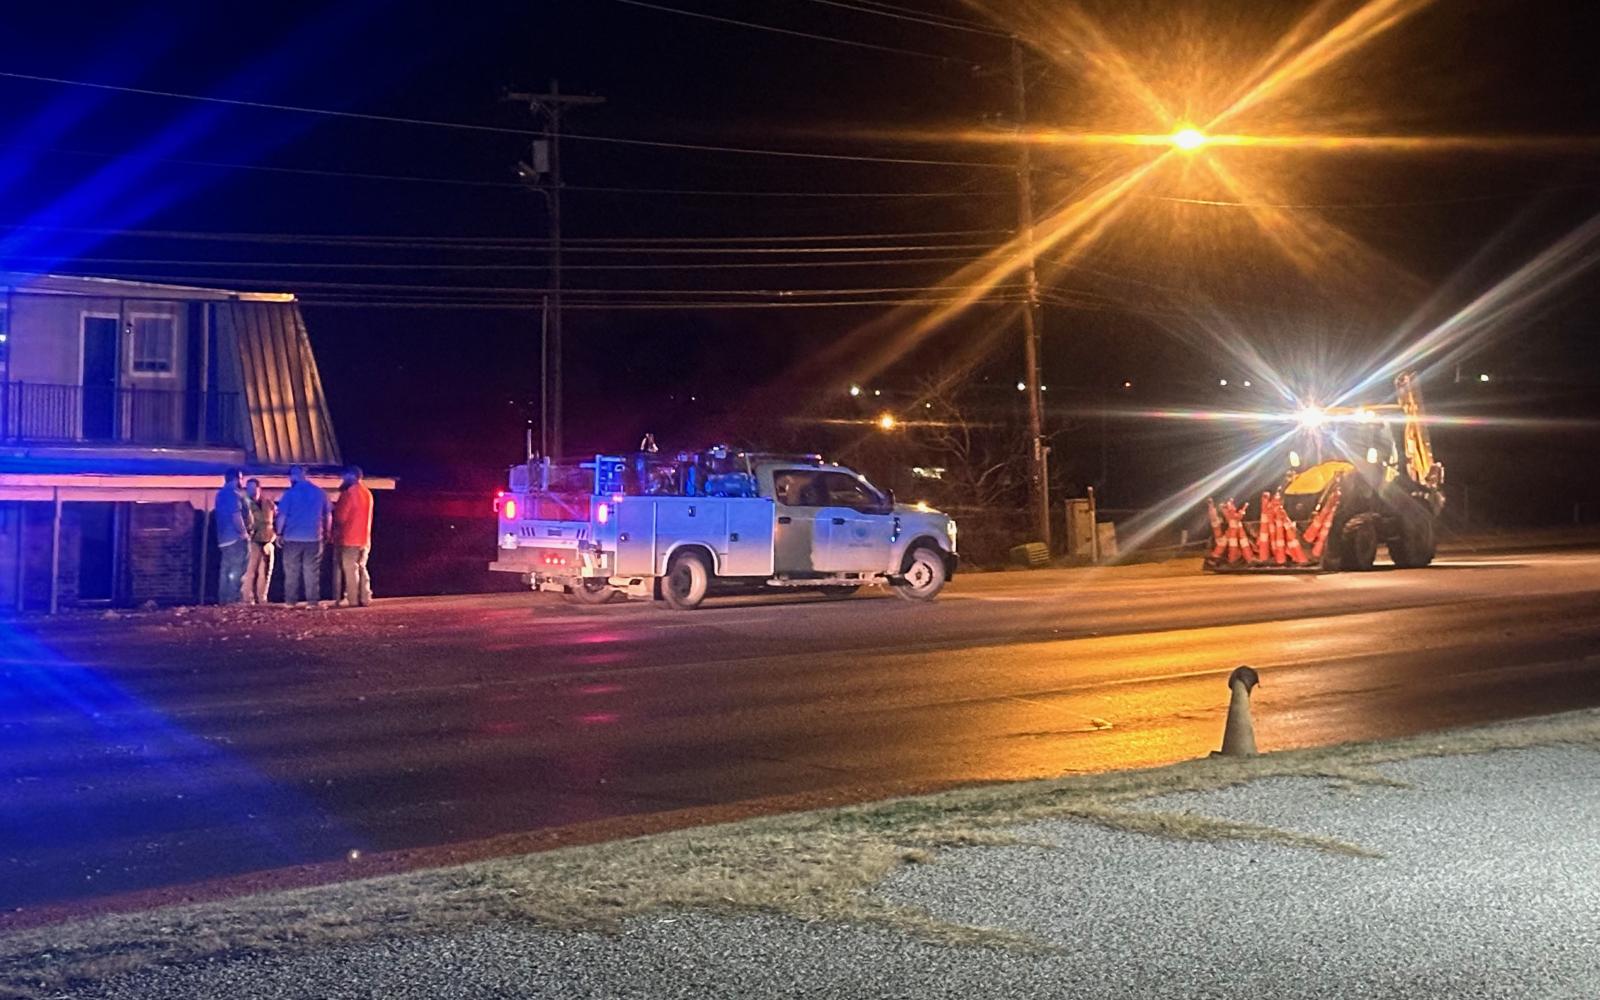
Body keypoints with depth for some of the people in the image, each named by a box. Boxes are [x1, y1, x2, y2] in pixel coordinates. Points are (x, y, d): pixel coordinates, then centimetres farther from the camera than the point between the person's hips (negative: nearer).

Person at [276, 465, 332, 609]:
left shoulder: (290, 493, -6)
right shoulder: (319, 492, 3)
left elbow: (282, 516, -7)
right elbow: (328, 515, 7)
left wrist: (279, 533, 3)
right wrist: (326, 533, 17)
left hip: (293, 538, -2)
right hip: (314, 538, 2)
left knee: (292, 571, 7)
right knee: (312, 571, 4)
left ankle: (290, 600, 7)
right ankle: (313, 601, 0)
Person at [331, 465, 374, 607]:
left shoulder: (349, 493, -12)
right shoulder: (367, 493, 13)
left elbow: (341, 516, -11)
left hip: (350, 538, -7)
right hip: (364, 538, 7)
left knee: (350, 569, -4)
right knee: (361, 568, 11)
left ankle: (352, 599, -6)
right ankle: (365, 598, 8)